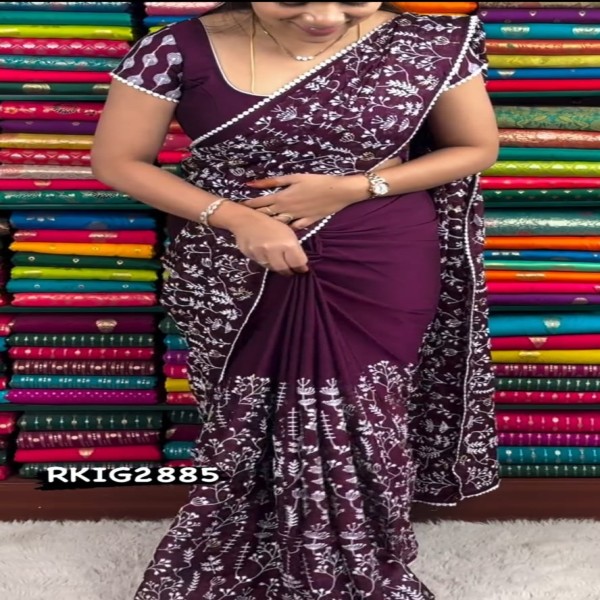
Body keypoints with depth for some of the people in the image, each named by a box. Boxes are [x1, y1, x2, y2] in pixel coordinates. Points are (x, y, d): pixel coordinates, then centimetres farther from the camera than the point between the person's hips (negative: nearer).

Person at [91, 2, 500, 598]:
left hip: (382, 271, 1)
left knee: (359, 424, 6)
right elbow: (116, 160, -4)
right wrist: (238, 218, -17)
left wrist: (353, 188, -13)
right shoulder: (182, 49, -10)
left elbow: (477, 147, 2)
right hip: (234, 275, 0)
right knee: (247, 429, 7)